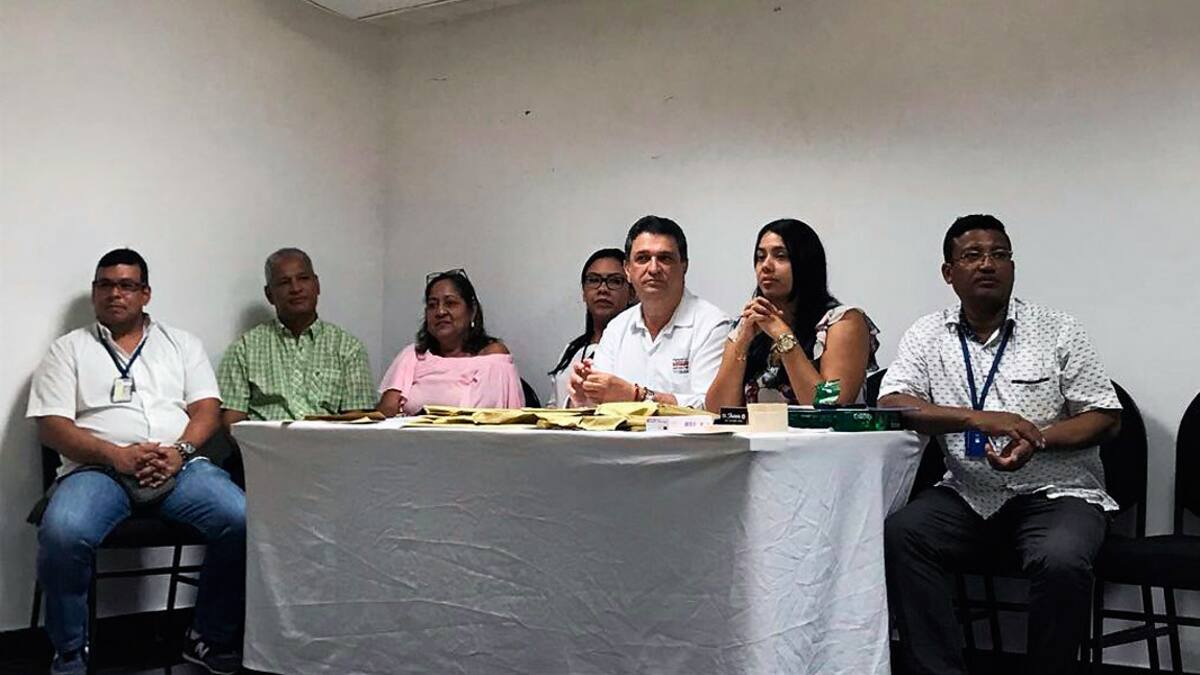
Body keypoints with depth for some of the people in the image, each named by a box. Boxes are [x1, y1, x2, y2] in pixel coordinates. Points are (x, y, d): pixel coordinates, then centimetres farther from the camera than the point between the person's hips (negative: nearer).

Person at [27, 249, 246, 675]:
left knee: (243, 520, -27)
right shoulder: (69, 349, 15)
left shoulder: (181, 343, 22)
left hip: (180, 465, 2)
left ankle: (212, 639, -6)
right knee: (63, 535, -34)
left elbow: (207, 409, 11)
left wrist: (180, 451, -11)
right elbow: (52, 426, 3)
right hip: (98, 468, -1)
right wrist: (117, 456, -13)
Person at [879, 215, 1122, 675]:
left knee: (1061, 561, -33)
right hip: (968, 495, 2)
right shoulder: (927, 336, 5)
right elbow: (891, 404, -8)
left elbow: (1106, 417, 1)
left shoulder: (1058, 331, 2)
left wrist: (1038, 440, -19)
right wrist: (978, 418, -23)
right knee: (897, 535, -24)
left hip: (1055, 492, -2)